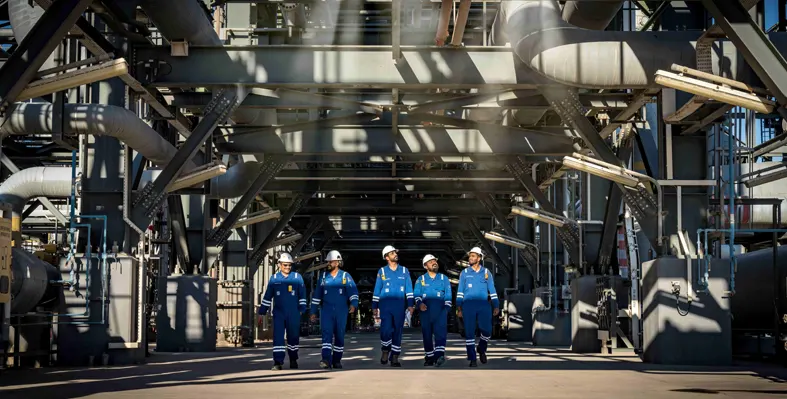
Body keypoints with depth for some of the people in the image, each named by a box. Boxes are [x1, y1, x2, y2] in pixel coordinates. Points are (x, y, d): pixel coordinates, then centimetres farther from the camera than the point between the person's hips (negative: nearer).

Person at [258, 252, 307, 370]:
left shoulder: (297, 277, 3)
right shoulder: (274, 278, 5)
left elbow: (302, 294, 6)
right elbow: (267, 296, 9)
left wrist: (302, 309, 0)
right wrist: (261, 312, 9)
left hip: (293, 315, 0)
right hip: (279, 314, 0)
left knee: (293, 337, 10)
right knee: (278, 337, -9)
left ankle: (293, 360, 27)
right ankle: (278, 363, -10)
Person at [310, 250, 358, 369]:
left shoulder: (345, 276, 3)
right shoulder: (324, 276, 10)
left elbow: (353, 291, -7)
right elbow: (316, 295, 14)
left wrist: (353, 304, -25)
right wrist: (313, 312, 11)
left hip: (341, 311, -1)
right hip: (327, 310, 1)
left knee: (339, 336, 5)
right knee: (326, 333, -13)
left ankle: (337, 360, 16)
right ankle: (326, 360, -23)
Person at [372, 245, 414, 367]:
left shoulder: (404, 271, 11)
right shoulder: (382, 271, 8)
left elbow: (409, 289, 9)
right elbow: (377, 290, 10)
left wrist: (410, 304, -1)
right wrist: (375, 307, 6)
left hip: (399, 306, 2)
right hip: (385, 305, -2)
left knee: (398, 331, 2)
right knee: (386, 329, -15)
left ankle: (395, 358, 9)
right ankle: (385, 351, 8)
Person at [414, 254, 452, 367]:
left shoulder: (444, 278, 17)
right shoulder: (420, 279, 16)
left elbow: (448, 295, 12)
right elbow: (416, 294, 5)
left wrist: (446, 308, 0)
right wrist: (419, 303, -14)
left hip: (440, 310, -1)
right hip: (425, 310, 1)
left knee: (440, 332, -19)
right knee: (427, 334, 2)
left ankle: (439, 355, -32)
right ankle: (429, 357, 11)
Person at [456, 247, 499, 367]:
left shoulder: (486, 272, 11)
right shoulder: (464, 273, 10)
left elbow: (492, 290, 12)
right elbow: (460, 292, 10)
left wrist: (496, 306, 5)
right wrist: (459, 308, 1)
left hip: (483, 305, 0)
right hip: (468, 306, 0)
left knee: (487, 330, -7)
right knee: (469, 333, -3)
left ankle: (481, 349, 22)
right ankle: (472, 359, 3)